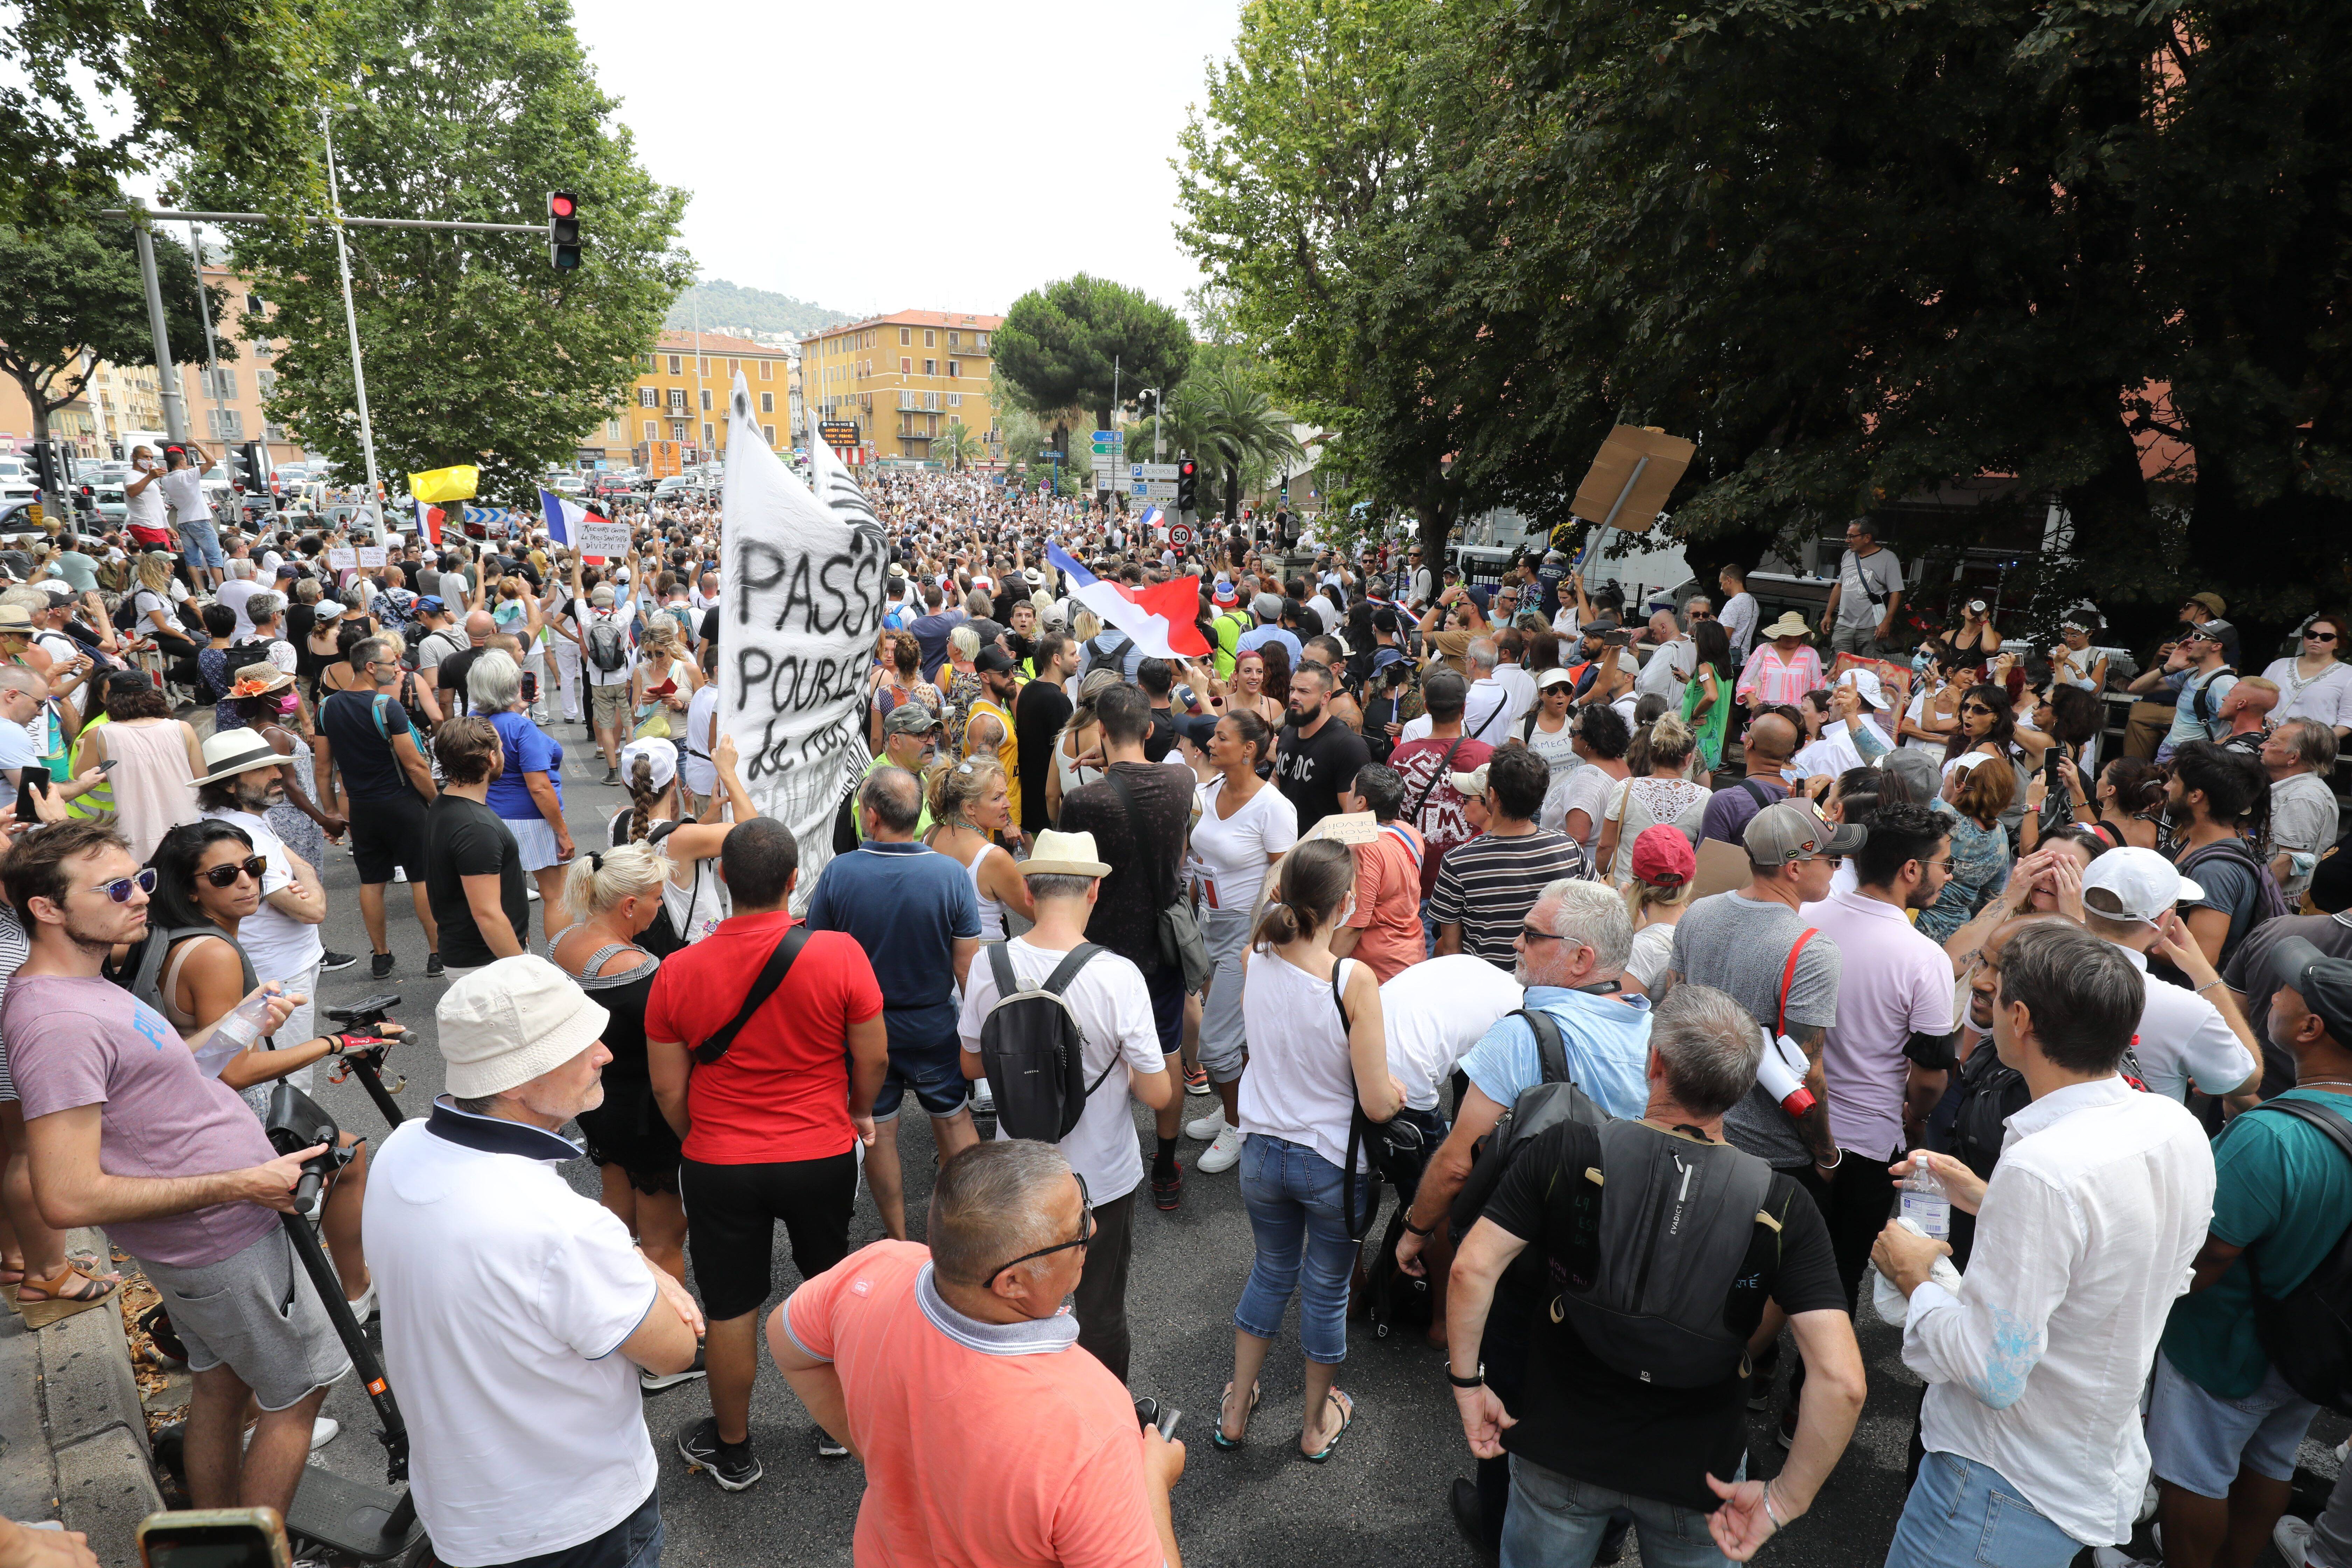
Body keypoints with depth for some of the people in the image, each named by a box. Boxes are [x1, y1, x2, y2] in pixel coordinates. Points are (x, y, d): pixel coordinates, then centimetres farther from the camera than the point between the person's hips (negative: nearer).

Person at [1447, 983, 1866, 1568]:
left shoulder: (1568, 1151, -20)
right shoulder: (1781, 1206, -17)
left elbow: (1472, 1267, -22)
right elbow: (1842, 1380, -22)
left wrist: (1466, 1381, -8)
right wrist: (1786, 1499, -11)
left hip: (1561, 1450, 0)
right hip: (1696, 1471, 1)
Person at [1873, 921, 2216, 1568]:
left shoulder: (2041, 1168, -33)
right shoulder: (2179, 1127, -6)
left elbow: (1993, 1373, -27)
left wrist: (1916, 1282, -12)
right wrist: (1991, 1203, 9)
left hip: (2007, 1489, -8)